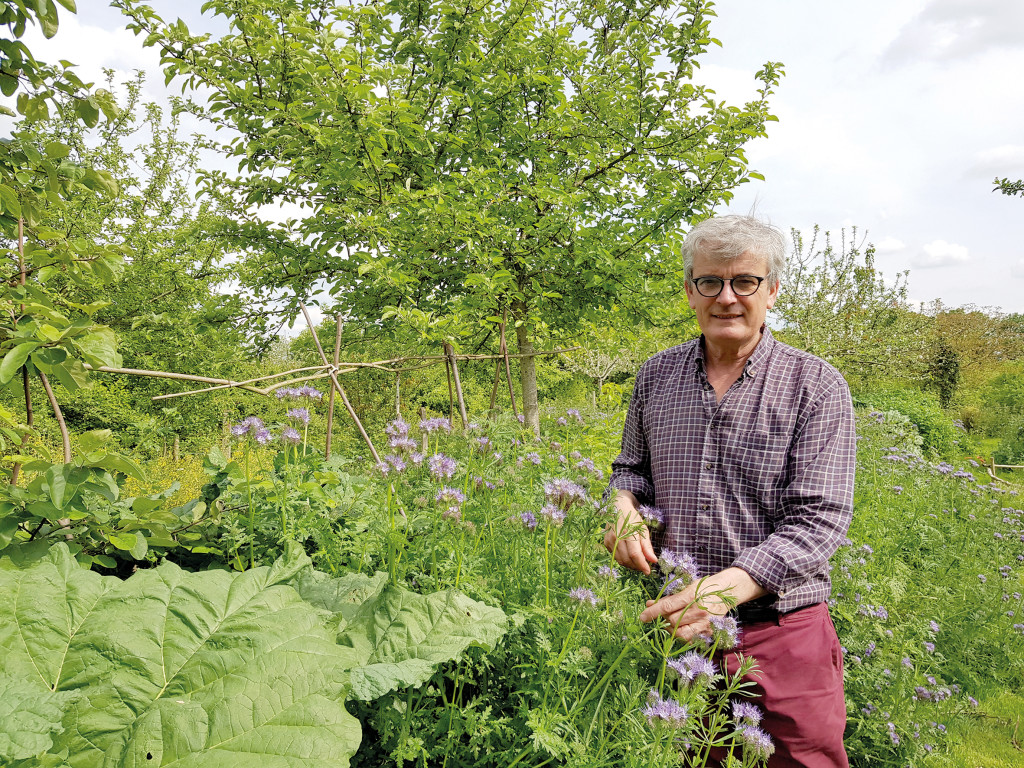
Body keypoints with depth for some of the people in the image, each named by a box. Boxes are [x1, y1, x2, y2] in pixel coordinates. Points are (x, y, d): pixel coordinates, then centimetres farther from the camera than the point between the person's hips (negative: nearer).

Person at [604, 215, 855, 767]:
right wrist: (625, 506, -6)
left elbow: (819, 518, -15)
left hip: (780, 636, -3)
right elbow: (632, 467, 18)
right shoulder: (656, 376, 5)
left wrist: (728, 587, -28)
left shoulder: (815, 386, -8)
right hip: (675, 626, 4)